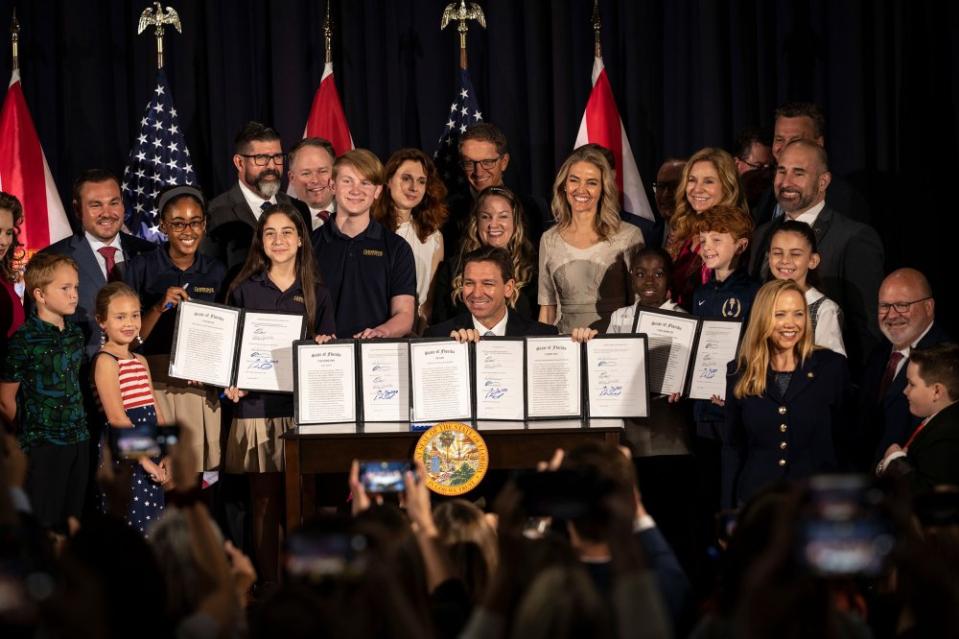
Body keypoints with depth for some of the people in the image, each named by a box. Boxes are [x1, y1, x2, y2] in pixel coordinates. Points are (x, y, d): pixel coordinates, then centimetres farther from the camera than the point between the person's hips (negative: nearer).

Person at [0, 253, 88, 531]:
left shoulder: (75, 333, 8)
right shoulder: (25, 340, -13)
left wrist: (78, 424, 11)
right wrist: (30, 430, 3)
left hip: (78, 440, 6)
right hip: (42, 445, -6)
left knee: (72, 518, 11)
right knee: (43, 521, -2)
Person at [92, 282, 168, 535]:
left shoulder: (141, 361, 16)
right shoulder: (106, 361, -9)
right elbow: (117, 418, -16)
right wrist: (144, 459, -17)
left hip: (151, 458, 8)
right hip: (124, 455, -8)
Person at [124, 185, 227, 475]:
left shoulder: (216, 272, 10)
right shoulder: (142, 267, 2)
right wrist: (159, 308, -15)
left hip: (202, 386, 2)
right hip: (155, 383, -2)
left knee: (201, 468, -3)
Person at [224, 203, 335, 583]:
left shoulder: (317, 294, 11)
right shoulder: (244, 291, 7)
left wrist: (324, 349, -6)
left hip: (305, 405, 1)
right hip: (257, 405, -1)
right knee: (264, 498, -1)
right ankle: (268, 582, 5)